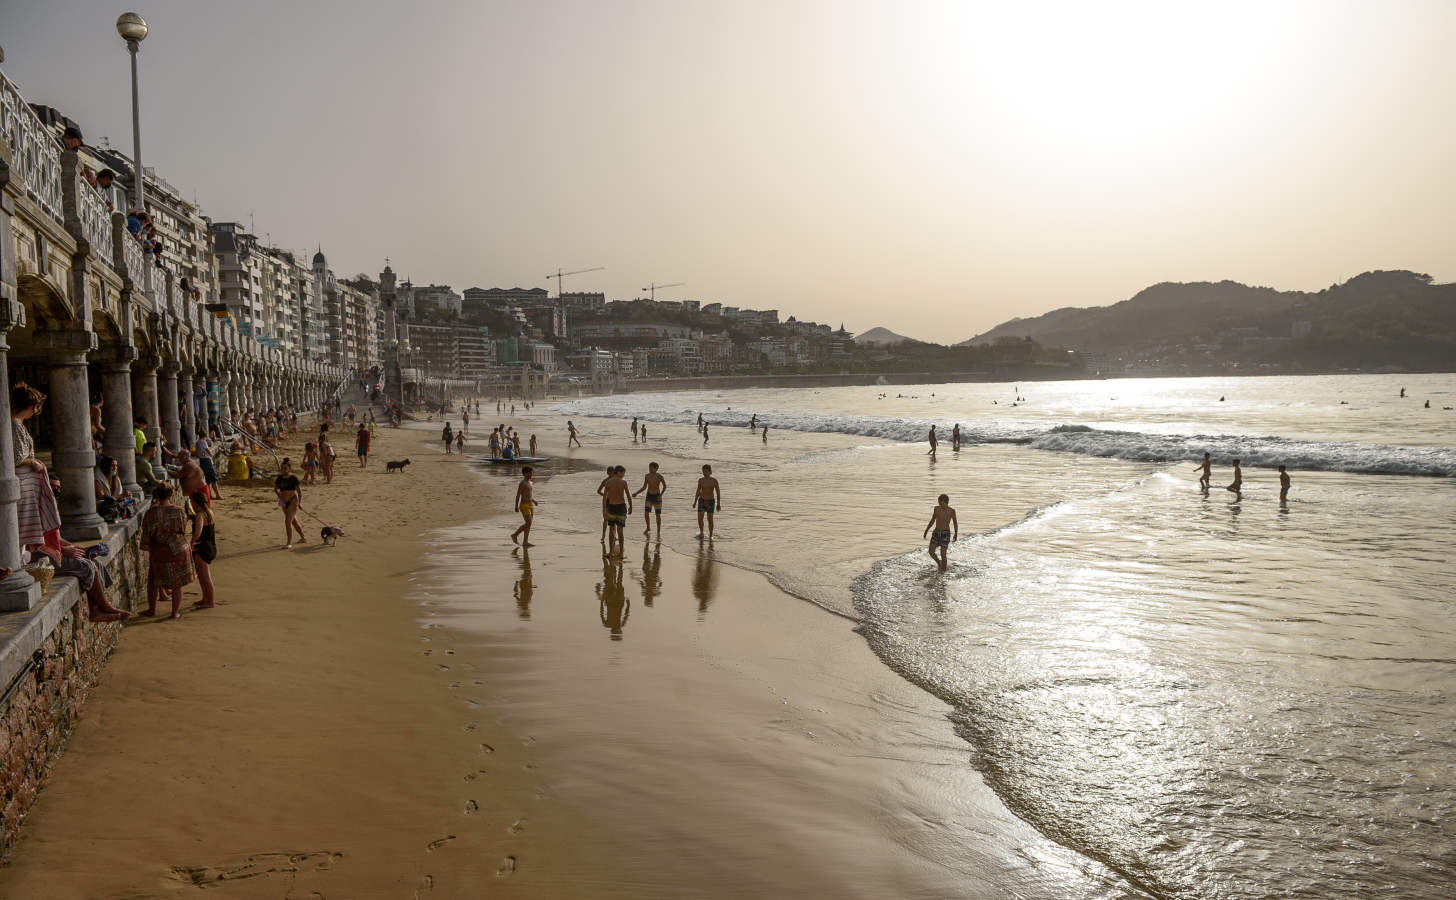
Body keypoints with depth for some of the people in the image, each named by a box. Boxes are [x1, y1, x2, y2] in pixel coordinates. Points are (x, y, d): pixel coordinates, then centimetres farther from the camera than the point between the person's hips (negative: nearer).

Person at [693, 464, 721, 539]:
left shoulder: (714, 481, -9)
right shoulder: (700, 480, -1)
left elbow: (718, 492, -6)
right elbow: (698, 491, 10)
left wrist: (718, 503, -10)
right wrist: (695, 501, 9)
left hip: (710, 502, -2)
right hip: (702, 501, 2)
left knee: (710, 519, -2)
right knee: (700, 517, -13)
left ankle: (710, 536, 13)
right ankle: (701, 533, 8)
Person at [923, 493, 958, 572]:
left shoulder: (951, 511, -7)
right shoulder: (936, 509, 3)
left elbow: (955, 523, 2)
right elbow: (932, 521, 13)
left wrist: (956, 534, -8)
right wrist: (926, 530, 9)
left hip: (945, 533, -4)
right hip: (936, 533, 4)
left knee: (943, 554, -8)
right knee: (931, 551, -6)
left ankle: (943, 570, 12)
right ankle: (939, 562, 24)